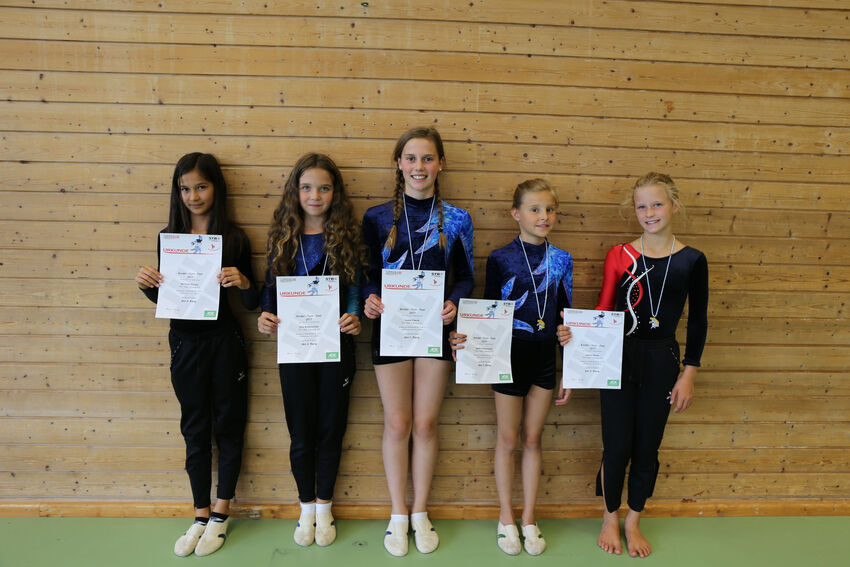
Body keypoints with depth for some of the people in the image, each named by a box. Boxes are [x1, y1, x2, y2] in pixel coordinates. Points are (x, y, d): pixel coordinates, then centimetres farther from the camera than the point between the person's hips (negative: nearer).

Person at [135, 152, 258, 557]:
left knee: (228, 424, 9)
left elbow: (252, 303, -4)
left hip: (224, 344, -2)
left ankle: (221, 514, 27)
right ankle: (201, 515, 28)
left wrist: (243, 282, -25)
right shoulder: (168, 237, 2)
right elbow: (163, 297, 9)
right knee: (195, 428, 13)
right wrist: (147, 285, -11)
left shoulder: (235, 239, -5)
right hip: (185, 344, 2)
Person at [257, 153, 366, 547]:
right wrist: (265, 315, -14)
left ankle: (324, 509, 31)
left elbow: (355, 289, -3)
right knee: (301, 432, 11)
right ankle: (306, 508, 32)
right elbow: (270, 286, 5)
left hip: (336, 346, -1)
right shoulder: (282, 235, 3)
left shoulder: (347, 236, -2)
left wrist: (354, 316, -22)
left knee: (330, 429, 11)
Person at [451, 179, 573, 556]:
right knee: (508, 440, 9)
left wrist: (566, 335, -4)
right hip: (510, 357, -3)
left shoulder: (561, 259, 4)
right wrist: (468, 339, -19)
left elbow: (565, 314, 11)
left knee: (533, 439, 13)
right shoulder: (500, 259, -7)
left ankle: (528, 519, 28)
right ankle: (506, 517, 27)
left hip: (545, 358, 3)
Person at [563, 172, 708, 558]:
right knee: (616, 447, 4)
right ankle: (610, 518, 30)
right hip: (619, 359, -1)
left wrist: (689, 374, 2)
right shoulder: (620, 256, -2)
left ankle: (633, 522, 34)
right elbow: (603, 311, 2)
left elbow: (697, 322, 4)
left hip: (662, 361, 1)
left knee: (647, 448, 11)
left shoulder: (691, 261, -2)